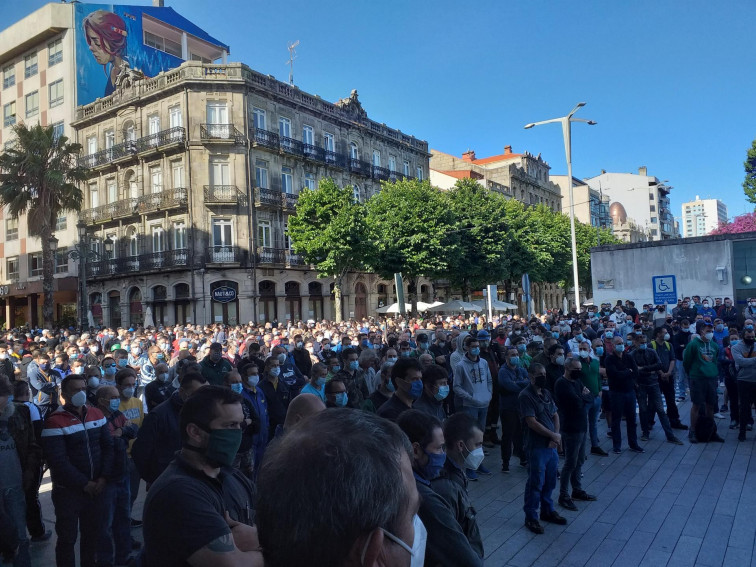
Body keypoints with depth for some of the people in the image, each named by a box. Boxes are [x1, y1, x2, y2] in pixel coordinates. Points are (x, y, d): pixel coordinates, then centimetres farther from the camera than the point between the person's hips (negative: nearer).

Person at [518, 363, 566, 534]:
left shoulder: (546, 393, 11)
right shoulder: (525, 396, -14)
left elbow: (555, 415, 12)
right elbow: (532, 422, -19)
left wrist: (556, 437, -5)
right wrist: (554, 436, -11)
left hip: (551, 445, 7)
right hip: (536, 447, -7)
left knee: (550, 480, 18)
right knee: (535, 483, 1)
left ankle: (547, 510, 35)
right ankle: (530, 517, 14)